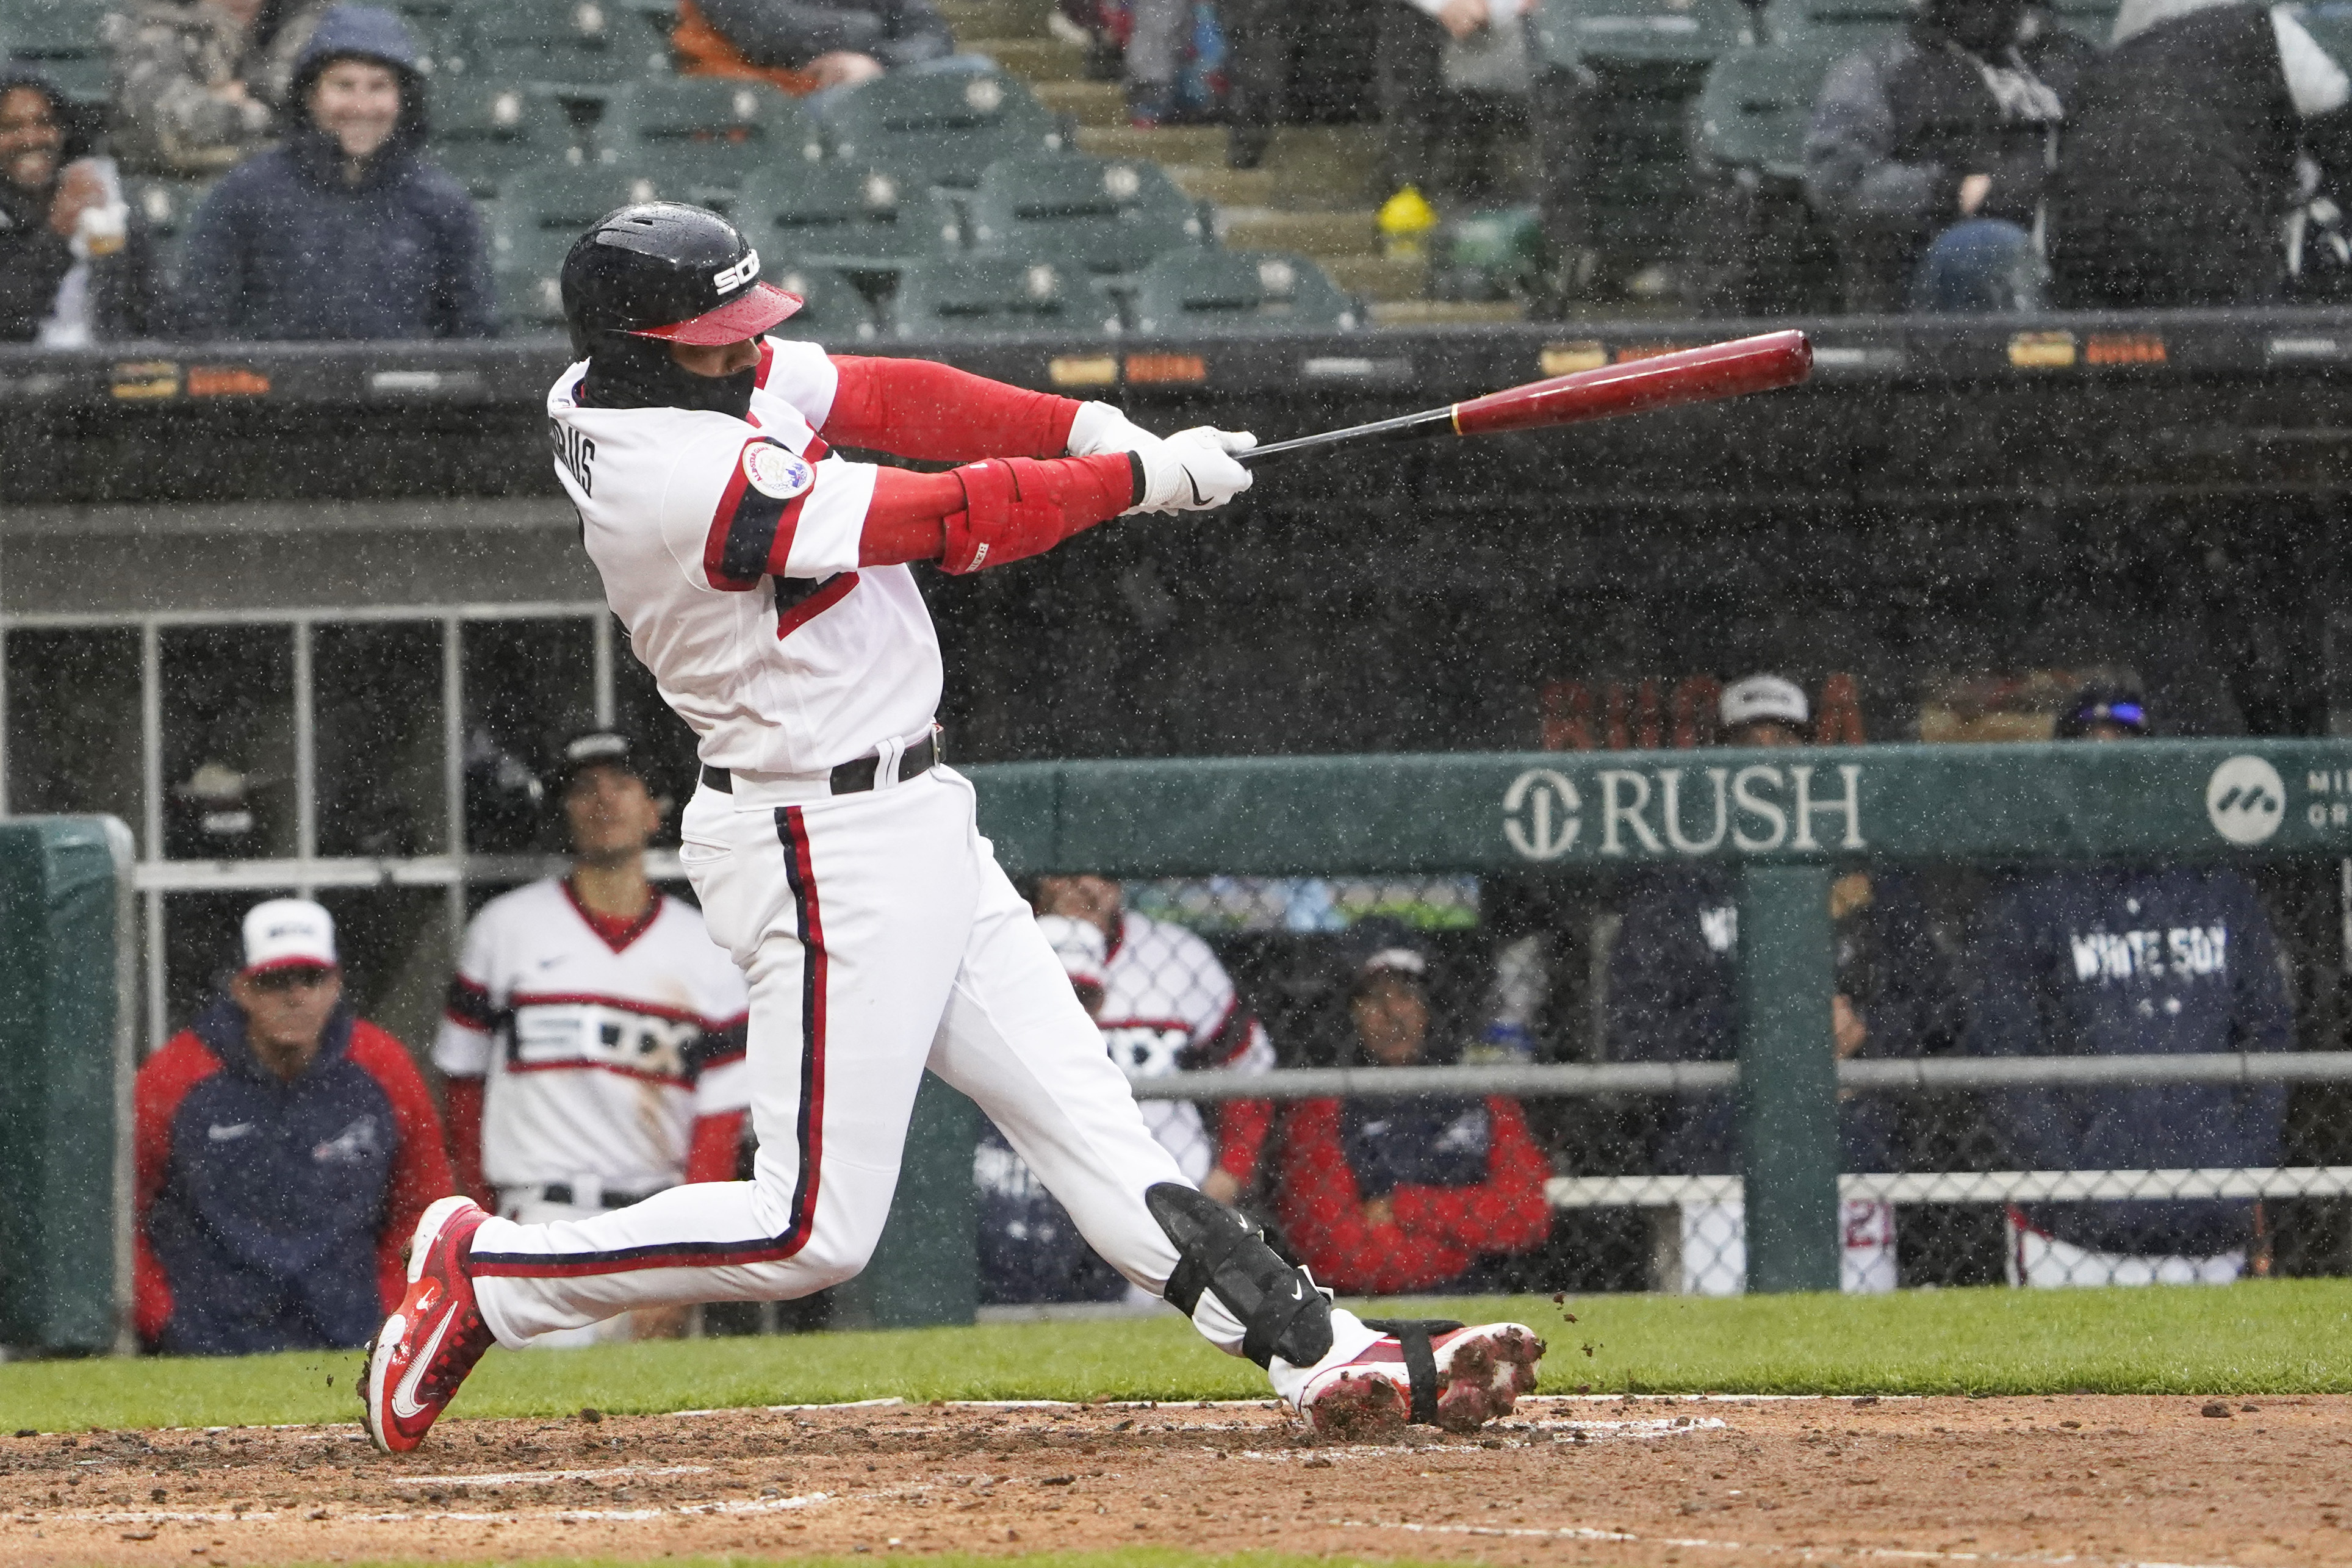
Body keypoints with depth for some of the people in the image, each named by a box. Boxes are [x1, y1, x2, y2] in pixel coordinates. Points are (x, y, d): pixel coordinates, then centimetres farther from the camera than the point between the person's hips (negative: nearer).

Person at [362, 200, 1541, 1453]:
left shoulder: (647, 380, 0)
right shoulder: (690, 477, -28)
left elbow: (886, 399, 3)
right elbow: (957, 522, -22)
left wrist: (1087, 428, -9)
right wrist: (1142, 478, -11)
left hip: (911, 826, 10)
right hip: (829, 851, -10)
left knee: (1089, 1126, 6)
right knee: (814, 1230, -5)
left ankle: (1324, 1355, 4)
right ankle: (484, 1273, 6)